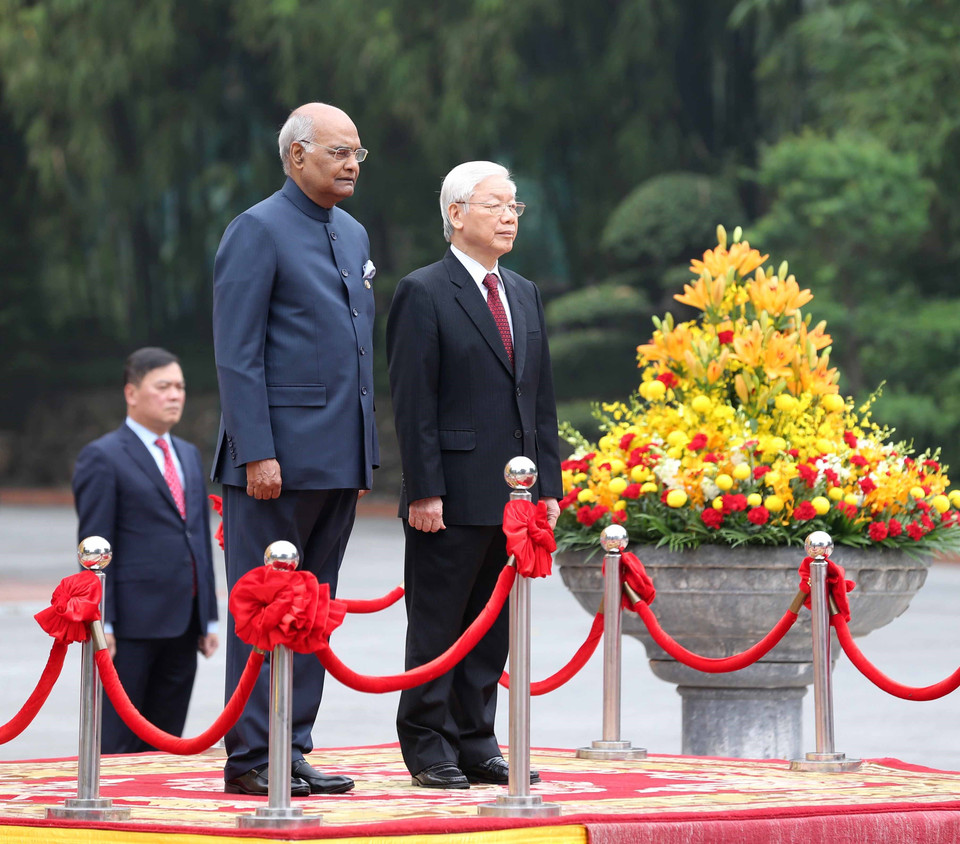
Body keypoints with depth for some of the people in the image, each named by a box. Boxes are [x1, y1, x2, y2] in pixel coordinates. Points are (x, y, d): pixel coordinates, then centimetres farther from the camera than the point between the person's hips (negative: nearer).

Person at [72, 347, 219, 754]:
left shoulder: (189, 455, 19)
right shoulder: (102, 458, -4)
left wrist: (208, 617, 14)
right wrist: (100, 625, -15)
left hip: (182, 625, 7)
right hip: (132, 627, -7)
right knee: (116, 744, -5)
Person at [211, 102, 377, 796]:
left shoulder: (353, 235, 17)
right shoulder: (258, 231, -8)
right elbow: (236, 354, -12)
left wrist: (366, 450, 15)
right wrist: (257, 453, -18)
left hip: (338, 458, 8)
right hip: (279, 457, -8)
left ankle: (292, 750, 14)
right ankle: (250, 758, -1)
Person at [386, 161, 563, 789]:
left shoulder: (525, 295, 17)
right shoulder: (424, 294, -5)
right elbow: (414, 403, -10)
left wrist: (549, 484, 11)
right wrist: (425, 491, -15)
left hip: (513, 498, 7)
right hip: (452, 498, -7)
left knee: (491, 629, 9)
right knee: (437, 626, -1)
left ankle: (477, 747, 15)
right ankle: (428, 751, 5)